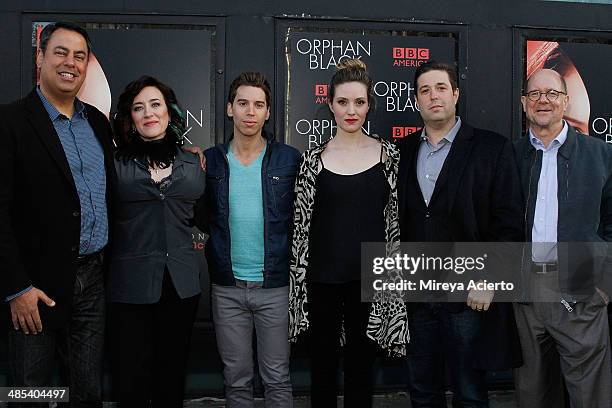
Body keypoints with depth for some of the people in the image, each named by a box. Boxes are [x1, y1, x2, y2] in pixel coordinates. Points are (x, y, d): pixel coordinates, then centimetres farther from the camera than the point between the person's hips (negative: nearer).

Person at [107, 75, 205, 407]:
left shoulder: (192, 164, 9)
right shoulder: (116, 164, 0)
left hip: (181, 283, 3)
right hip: (130, 283, -2)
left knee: (172, 377, 12)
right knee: (131, 379, 4)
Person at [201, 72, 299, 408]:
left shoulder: (289, 159, -2)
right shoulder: (209, 161, 3)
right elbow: (200, 219, 9)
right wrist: (211, 253, -4)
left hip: (275, 286, -1)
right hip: (227, 288, 2)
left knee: (277, 378, 8)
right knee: (236, 379, 13)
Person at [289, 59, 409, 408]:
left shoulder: (387, 154, 2)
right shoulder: (314, 158, 1)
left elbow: (395, 219, 4)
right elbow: (301, 222, 3)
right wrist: (298, 281, -1)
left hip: (370, 275, 0)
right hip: (324, 277, 0)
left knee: (362, 366, 11)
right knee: (323, 363, 11)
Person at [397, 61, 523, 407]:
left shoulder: (493, 148, -3)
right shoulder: (404, 151, 9)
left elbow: (509, 224, -6)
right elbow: (399, 221, 10)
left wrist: (487, 281, -13)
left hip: (469, 296, -3)